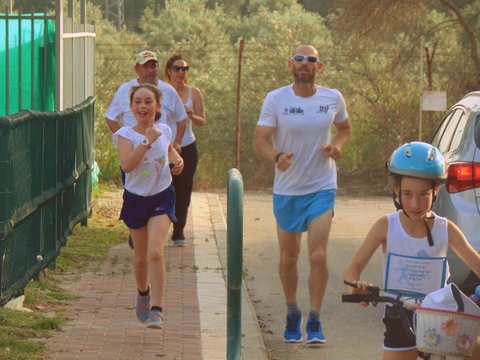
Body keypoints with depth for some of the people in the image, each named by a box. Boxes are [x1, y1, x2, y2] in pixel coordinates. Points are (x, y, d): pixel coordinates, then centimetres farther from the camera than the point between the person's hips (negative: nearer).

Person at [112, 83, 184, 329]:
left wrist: (177, 161, 2)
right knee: (141, 256, 14)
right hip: (135, 198, 0)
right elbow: (126, 164, -28)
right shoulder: (126, 134, -11)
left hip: (162, 198, 0)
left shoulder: (164, 131, 0)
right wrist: (147, 141, -32)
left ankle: (157, 310, -19)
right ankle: (143, 293, 45)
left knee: (155, 252, -18)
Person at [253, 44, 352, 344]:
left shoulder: (333, 99, -1)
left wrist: (338, 145, -6)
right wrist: (277, 157, -32)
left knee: (318, 256, -13)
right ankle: (292, 313, 33)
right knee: (288, 259, 11)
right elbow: (260, 140, -10)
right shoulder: (276, 100, -7)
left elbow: (345, 128, 17)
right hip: (286, 190, 0)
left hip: (322, 188, 0)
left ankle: (315, 322, -2)